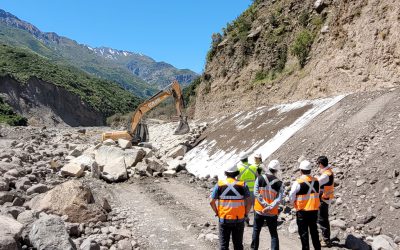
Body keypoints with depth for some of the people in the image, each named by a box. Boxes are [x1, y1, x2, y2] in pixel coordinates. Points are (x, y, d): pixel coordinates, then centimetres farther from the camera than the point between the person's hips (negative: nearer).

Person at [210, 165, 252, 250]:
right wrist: (245, 214, 6)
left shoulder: (219, 184, -4)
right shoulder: (242, 185, -4)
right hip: (239, 220, 0)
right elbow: (249, 202, -8)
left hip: (223, 219, 0)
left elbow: (212, 202, -7)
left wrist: (217, 213, 7)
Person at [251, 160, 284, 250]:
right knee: (274, 234, 10)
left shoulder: (260, 178, -7)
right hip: (272, 213, 0)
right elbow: (279, 198, -14)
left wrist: (265, 204, -13)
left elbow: (256, 193, -12)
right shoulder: (279, 183, -6)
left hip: (259, 210, 1)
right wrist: (270, 207, -16)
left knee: (256, 231, 17)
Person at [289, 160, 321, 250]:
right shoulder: (316, 181, -4)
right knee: (314, 231, 19)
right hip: (314, 210, 5)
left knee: (303, 232, 7)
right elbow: (317, 194, 7)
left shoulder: (298, 182, -17)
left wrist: (293, 203, 8)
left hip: (302, 211, -4)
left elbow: (291, 197, -12)